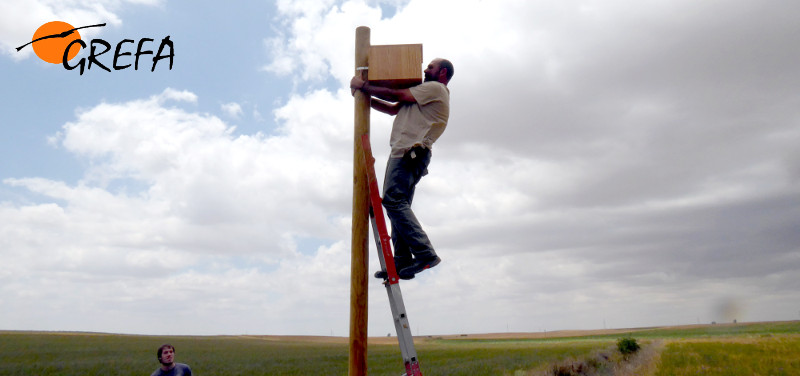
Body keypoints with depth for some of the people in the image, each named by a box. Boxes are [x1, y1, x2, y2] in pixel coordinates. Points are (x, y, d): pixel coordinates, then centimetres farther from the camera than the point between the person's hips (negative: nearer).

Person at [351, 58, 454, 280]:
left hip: (410, 153, -10)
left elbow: (395, 95, -4)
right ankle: (402, 263, 3)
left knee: (393, 200, -20)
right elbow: (393, 109, 28)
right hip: (404, 154, 10)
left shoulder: (436, 88, 2)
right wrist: (364, 96, 20)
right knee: (398, 205, 4)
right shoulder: (424, 94, 33)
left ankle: (425, 254, -22)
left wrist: (363, 86, 5)